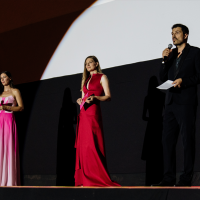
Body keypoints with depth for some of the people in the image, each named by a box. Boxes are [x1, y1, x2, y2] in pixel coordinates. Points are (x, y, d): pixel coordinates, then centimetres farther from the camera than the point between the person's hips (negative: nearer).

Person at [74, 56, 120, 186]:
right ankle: (85, 179, 2)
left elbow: (108, 97, -3)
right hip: (83, 114, 7)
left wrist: (95, 98, -19)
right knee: (83, 146, 1)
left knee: (92, 145, -14)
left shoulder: (102, 77, 5)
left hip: (93, 113, -7)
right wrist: (80, 101, 3)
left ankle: (97, 178, -12)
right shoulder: (85, 80, 25)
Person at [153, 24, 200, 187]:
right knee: (168, 140, 3)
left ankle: (186, 179, -1)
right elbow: (163, 78, 15)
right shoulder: (171, 54, 18)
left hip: (186, 103, -6)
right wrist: (165, 60, 3)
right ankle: (169, 178, 6)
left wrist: (183, 81, -15)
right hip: (171, 102, 6)